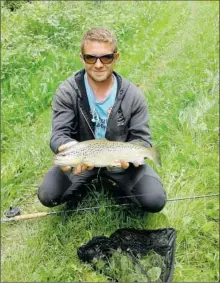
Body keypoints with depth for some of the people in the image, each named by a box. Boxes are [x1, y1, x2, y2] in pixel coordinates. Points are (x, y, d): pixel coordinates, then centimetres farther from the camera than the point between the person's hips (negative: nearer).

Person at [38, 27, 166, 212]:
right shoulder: (66, 92, -15)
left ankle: (117, 182, 16)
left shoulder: (133, 95, -13)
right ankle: (87, 183, 13)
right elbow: (59, 135, -18)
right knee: (47, 196, -18)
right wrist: (70, 148, -43)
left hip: (120, 160, 0)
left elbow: (142, 138, -10)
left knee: (155, 202, -16)